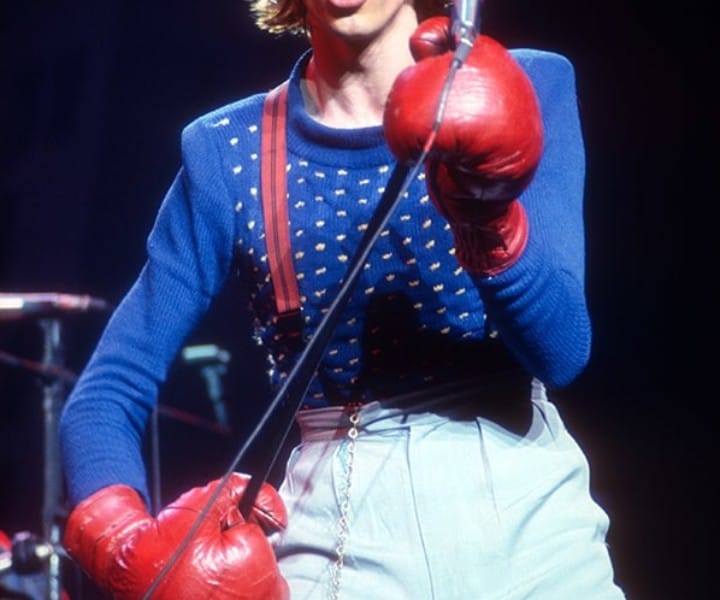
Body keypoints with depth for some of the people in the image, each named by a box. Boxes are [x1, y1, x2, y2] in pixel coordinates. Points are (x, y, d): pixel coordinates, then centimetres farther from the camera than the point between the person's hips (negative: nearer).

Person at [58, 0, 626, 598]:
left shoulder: (530, 86, 0)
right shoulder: (230, 153, 0)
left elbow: (561, 353, -8)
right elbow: (110, 390, -1)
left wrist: (492, 219, -26)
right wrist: (131, 549, -20)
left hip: (528, 508, 1)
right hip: (342, 523, 0)